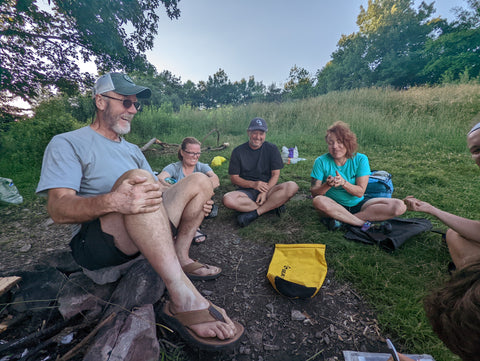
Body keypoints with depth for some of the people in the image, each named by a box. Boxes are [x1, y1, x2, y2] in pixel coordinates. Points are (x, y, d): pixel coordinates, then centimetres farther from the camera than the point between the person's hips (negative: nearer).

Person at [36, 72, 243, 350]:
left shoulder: (133, 150, 21)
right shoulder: (67, 144, 1)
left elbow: (157, 190, 16)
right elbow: (58, 209, -14)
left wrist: (196, 203, -2)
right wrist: (113, 201, -35)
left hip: (144, 234, 7)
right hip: (94, 242, -6)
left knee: (200, 181, -2)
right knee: (138, 177, -35)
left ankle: (181, 257, -8)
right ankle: (183, 298, -36)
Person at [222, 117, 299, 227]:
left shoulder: (272, 149, 4)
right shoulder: (238, 151, 1)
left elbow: (275, 175, 0)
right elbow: (234, 178, -1)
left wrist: (265, 192, -17)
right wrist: (253, 184, -18)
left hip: (268, 189, 1)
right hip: (246, 191, 0)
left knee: (292, 186, -27)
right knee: (228, 199, -32)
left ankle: (254, 213, -24)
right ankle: (274, 205, -21)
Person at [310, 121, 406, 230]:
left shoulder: (360, 159, -4)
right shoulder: (321, 161, -8)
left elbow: (360, 192, -10)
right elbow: (314, 193, -12)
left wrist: (343, 182, -28)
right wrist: (327, 185, -32)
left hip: (358, 204, 3)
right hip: (334, 206, -2)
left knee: (399, 206, -16)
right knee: (319, 201, -36)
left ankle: (342, 219, -23)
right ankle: (364, 223, -20)